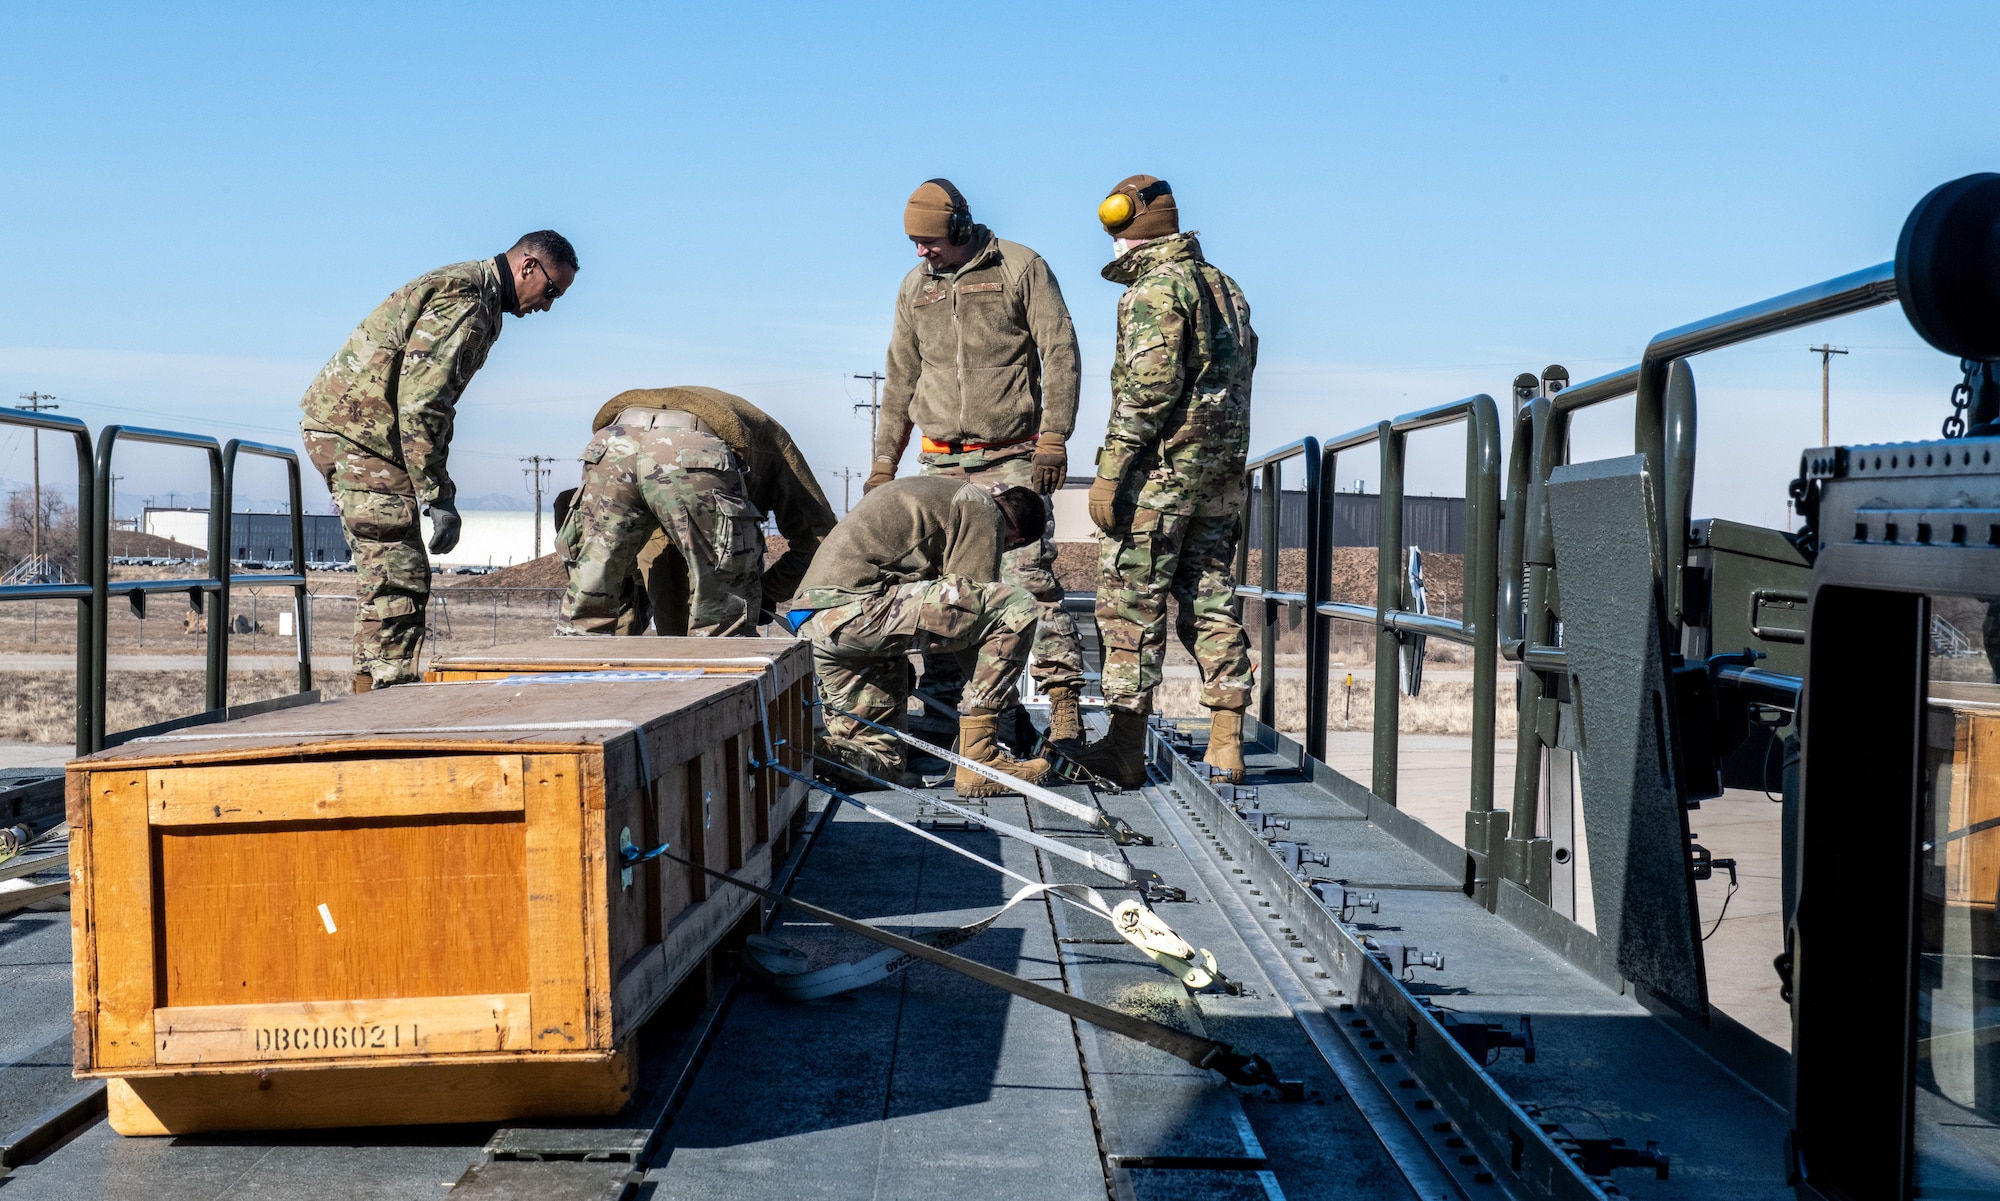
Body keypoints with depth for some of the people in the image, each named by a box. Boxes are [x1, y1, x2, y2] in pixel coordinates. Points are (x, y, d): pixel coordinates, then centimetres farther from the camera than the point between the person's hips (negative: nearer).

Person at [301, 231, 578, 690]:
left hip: (346, 424, 11)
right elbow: (419, 402, -25)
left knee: (387, 575, 13)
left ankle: (374, 692, 17)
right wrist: (439, 496, -25)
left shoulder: (475, 296, 17)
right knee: (398, 578, -13)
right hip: (355, 427, -11)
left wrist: (435, 488, 20)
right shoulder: (464, 299, -17)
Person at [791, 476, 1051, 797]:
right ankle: (980, 757, -9)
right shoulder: (982, 508, 4)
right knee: (1016, 609, -7)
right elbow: (970, 599, 1)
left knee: (881, 764, 18)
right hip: (856, 605, -10)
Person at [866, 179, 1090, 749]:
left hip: (1012, 458, -5)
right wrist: (883, 463, 16)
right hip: (941, 462, 5)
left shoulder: (1021, 268, 0)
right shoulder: (915, 286, 14)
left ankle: (1063, 697, -12)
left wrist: (1054, 436, -14)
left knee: (1031, 578, -13)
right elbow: (901, 380, 19)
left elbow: (1060, 352, -5)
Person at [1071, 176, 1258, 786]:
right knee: (1210, 602, 10)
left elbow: (1146, 388, -19)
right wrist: (1225, 469, 20)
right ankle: (1226, 746, 9)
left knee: (1132, 604, -3)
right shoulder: (1226, 288, 18)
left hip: (1163, 469, -8)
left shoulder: (1155, 289, -10)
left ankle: (1125, 746, -1)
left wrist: (1109, 471, -18)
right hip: (1223, 473, 9)